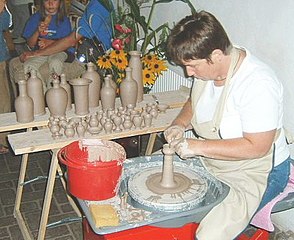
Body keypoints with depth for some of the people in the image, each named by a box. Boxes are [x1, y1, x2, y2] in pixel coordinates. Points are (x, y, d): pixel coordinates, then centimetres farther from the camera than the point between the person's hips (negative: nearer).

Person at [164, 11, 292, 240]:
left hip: (255, 171, -7)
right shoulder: (207, 67, -5)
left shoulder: (258, 84, -28)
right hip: (208, 157, 8)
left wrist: (198, 146, -26)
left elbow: (256, 147, -28)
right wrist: (179, 124, -6)